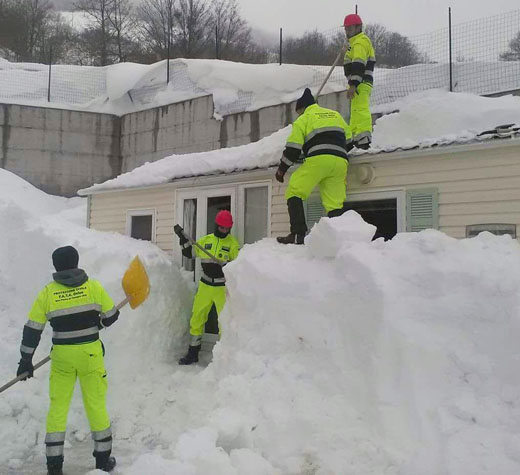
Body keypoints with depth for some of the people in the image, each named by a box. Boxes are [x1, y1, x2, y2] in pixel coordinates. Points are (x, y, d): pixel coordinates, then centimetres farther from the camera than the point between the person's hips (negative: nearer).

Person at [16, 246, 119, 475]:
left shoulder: (47, 293, -4)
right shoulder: (93, 287, -6)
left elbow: (32, 329, -2)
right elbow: (111, 315, 2)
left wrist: (26, 360, 7)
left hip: (62, 355, 0)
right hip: (90, 353, 0)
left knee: (58, 405, 12)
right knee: (96, 404, 11)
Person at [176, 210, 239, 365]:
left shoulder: (232, 243, -2)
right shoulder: (205, 240, 7)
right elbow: (189, 253, 14)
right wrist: (183, 239, 1)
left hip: (223, 288, -3)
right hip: (205, 286, 3)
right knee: (196, 319, 6)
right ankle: (193, 353, 18)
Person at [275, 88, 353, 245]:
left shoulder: (303, 119, 12)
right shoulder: (336, 115, 28)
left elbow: (293, 148, 5)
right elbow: (349, 141, 28)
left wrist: (281, 169, 13)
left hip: (318, 160, -5)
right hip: (340, 161, 5)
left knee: (294, 192, 2)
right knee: (335, 204, 6)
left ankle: (298, 234, -11)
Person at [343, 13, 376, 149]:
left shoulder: (360, 42, -12)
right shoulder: (356, 42, 24)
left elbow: (358, 65, -22)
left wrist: (353, 85, -28)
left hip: (360, 84, -12)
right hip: (361, 83, 12)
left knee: (360, 110, -19)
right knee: (356, 111, 18)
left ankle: (364, 137, -27)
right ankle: (355, 137, 28)